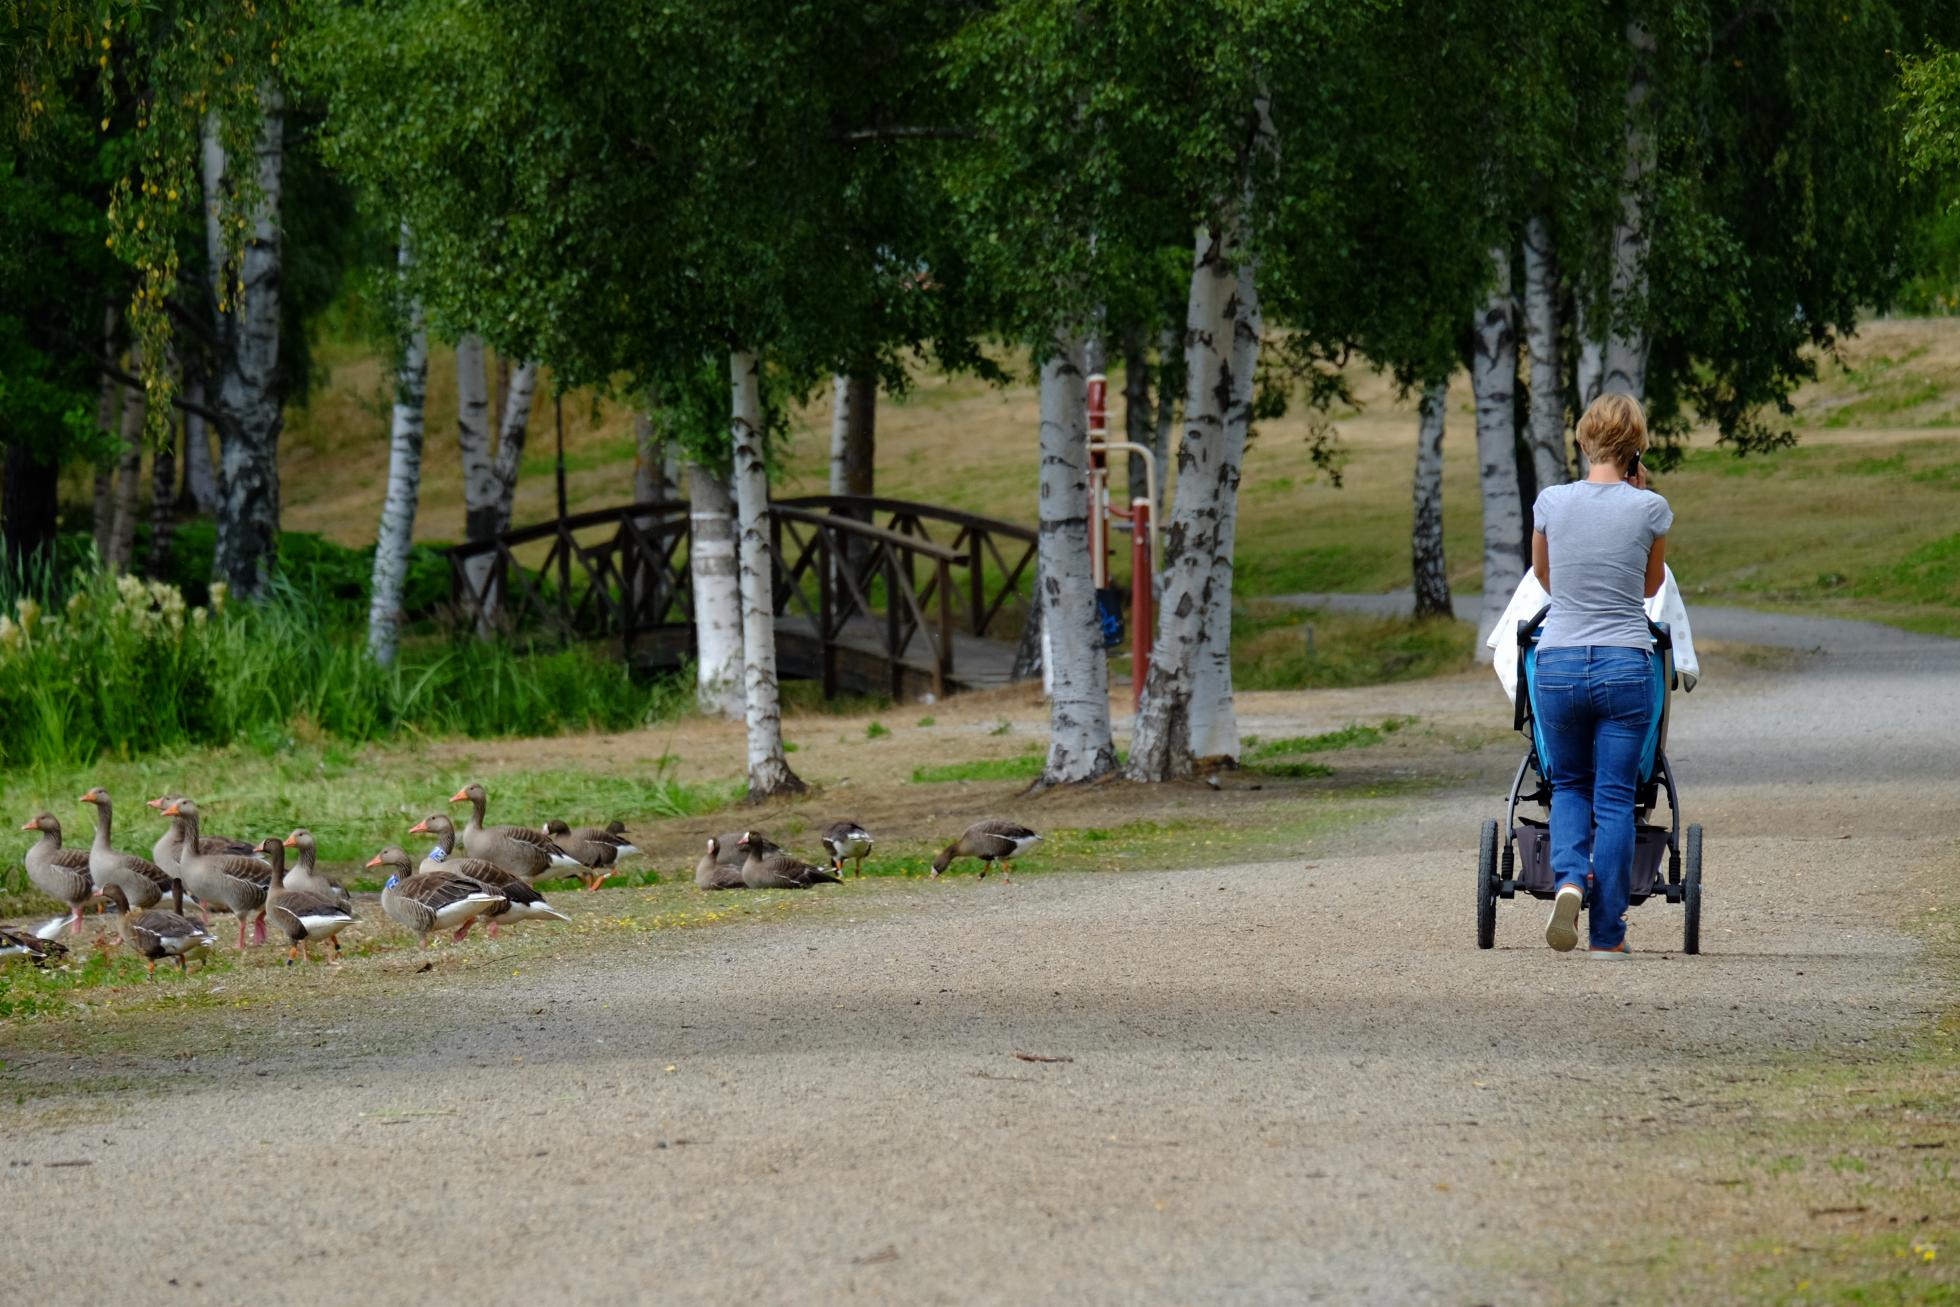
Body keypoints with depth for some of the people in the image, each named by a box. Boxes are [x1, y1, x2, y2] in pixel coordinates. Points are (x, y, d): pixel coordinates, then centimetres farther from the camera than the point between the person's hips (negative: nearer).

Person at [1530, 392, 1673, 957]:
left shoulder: (1551, 502, -1)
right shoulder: (1649, 508, -5)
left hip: (1558, 662, 1)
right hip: (1625, 665, -1)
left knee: (1568, 784, 20)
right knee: (1614, 798, 6)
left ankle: (1569, 878, -7)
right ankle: (1607, 933, 6)